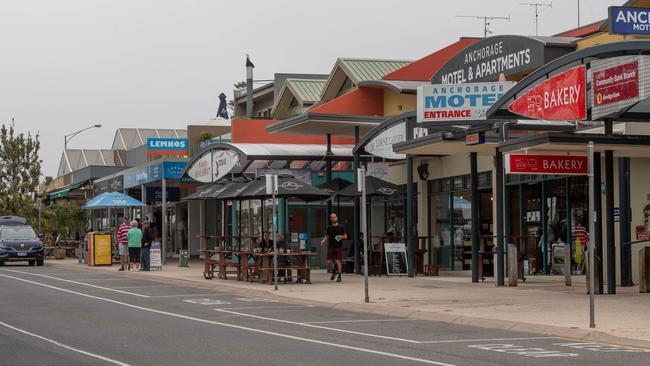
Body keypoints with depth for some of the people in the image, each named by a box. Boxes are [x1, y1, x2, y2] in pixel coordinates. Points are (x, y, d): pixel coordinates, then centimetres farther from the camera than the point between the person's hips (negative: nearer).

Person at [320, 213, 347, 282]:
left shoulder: (341, 227, 3)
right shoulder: (329, 228, 10)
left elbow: (345, 236, 6)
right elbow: (326, 236, 15)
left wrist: (342, 237, -16)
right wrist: (323, 240, -5)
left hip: (339, 247, -3)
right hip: (330, 247, 3)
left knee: (338, 261, -7)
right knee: (329, 262, -1)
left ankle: (339, 276, 1)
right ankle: (334, 272, 27)